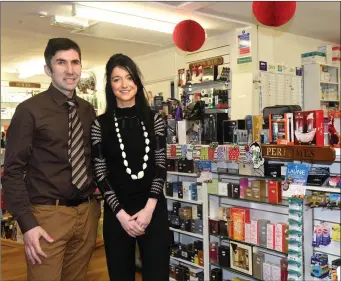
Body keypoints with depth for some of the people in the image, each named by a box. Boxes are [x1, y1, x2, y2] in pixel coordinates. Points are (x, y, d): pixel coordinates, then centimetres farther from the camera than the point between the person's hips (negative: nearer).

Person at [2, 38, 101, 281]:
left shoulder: (88, 111, 8)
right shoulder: (30, 110, -7)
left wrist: (98, 200, 9)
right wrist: (27, 223, -15)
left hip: (87, 212, 5)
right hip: (48, 214, -5)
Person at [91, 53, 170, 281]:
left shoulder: (154, 119, 4)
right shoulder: (101, 124, 0)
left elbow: (161, 166, 0)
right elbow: (100, 173, -3)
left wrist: (149, 208, -9)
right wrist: (121, 213, -10)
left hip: (154, 208, 1)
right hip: (117, 211, 0)